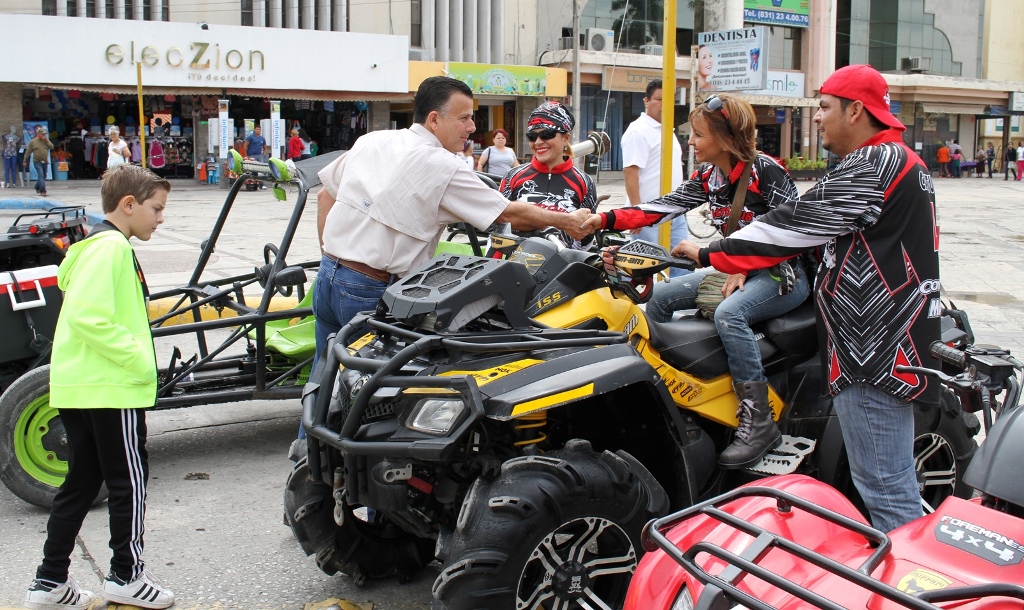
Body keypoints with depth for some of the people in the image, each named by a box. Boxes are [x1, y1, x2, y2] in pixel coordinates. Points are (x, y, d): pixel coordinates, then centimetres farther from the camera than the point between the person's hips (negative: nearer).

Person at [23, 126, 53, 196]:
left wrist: (46, 141, -12)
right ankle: (43, 191, -19)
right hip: (37, 162, -5)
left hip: (45, 162, 5)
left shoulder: (46, 140, 10)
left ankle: (37, 187, 37)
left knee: (43, 177, 15)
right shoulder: (33, 142, -2)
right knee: (41, 176, -16)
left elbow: (52, 147, -3)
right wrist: (25, 161, 2)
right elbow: (28, 152, 1)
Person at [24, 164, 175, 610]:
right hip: (111, 388, -10)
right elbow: (89, 316, -25)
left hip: (81, 387, 10)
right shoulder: (111, 246, -14)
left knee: (81, 483, 14)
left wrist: (136, 361, 16)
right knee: (130, 479, 3)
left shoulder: (101, 245, 18)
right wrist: (138, 359, -19)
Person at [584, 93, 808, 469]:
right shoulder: (709, 177, 5)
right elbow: (664, 206, 1)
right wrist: (605, 220, -9)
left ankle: (759, 423, -30)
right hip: (737, 270, 9)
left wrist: (746, 267, -23)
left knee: (728, 313, -36)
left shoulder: (765, 170, -15)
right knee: (658, 297, 2)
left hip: (783, 274, -8)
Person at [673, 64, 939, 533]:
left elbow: (796, 223, -16)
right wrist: (751, 266, 13)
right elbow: (818, 231, 21)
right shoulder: (900, 160, 19)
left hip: (876, 351, -11)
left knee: (886, 490, -5)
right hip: (891, 342, 11)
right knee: (886, 483, 18)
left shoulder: (875, 165, -15)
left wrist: (709, 255, -7)